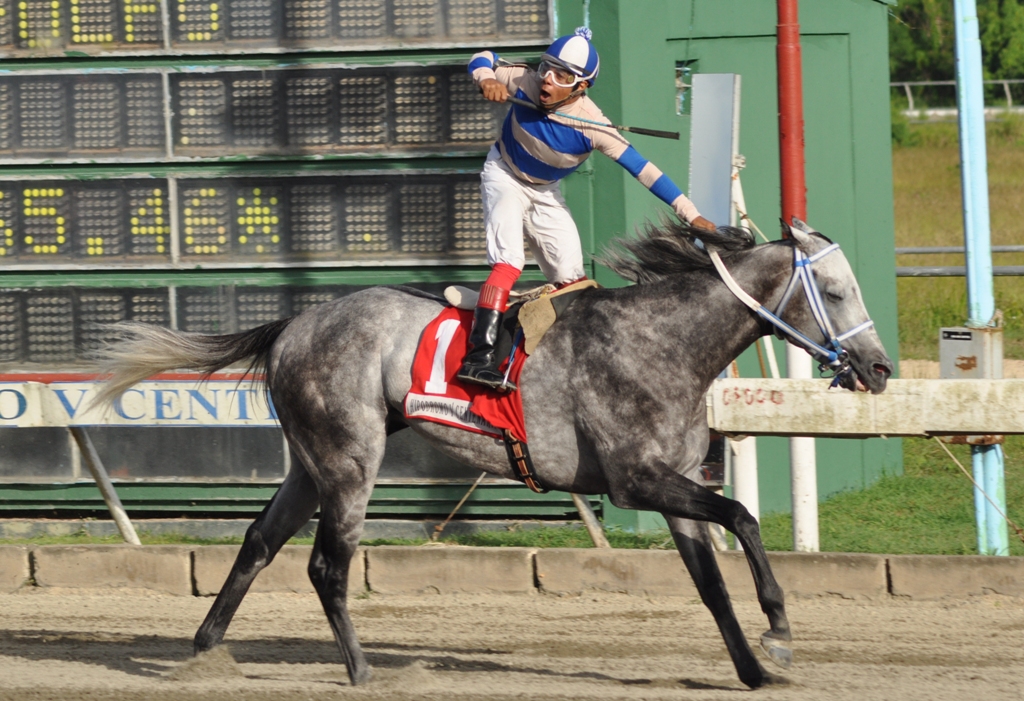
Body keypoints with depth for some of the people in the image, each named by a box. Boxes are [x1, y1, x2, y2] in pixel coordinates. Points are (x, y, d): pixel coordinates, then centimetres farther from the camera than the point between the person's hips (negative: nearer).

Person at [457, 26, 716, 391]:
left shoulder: (590, 125, -31)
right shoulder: (528, 83, -29)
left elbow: (640, 167, -31)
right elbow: (483, 59, -13)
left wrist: (690, 213, -33)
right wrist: (487, 79, -38)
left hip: (544, 193, 2)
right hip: (504, 176, -2)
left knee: (571, 278, 3)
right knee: (508, 262, -24)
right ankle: (479, 356, -35)